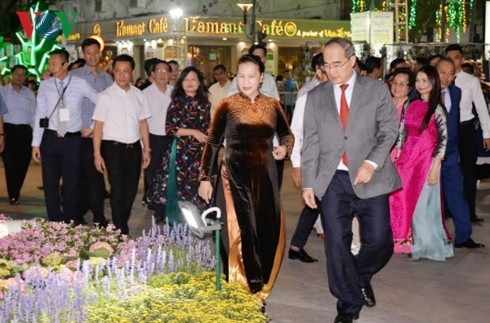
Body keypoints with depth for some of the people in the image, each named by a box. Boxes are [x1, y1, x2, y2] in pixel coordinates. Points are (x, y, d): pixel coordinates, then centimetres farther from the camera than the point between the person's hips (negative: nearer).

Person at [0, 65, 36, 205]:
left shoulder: (29, 93, 13)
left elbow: (33, 114, 11)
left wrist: (34, 134, 4)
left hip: (25, 131, 3)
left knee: (23, 164, 3)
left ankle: (15, 192, 19)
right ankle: (13, 195, 3)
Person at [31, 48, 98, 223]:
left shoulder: (80, 84, -4)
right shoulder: (45, 85, 2)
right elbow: (39, 114, 3)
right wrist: (36, 143, 1)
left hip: (72, 139, -2)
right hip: (50, 138, 2)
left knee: (72, 183, 4)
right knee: (50, 183, 6)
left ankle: (70, 224, 16)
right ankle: (55, 223, 17)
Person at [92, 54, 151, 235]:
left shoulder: (137, 95, 6)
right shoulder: (106, 96, -7)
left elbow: (143, 122, 11)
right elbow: (98, 126, -8)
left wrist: (146, 149, 8)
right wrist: (97, 154, -12)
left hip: (134, 147, 4)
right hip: (114, 148, -4)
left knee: (131, 191, 11)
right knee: (118, 191, -1)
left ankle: (122, 226, 27)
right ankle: (120, 232, 8)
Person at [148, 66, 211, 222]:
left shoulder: (204, 103, 9)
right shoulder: (177, 102, -1)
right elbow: (170, 128, -7)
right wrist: (193, 132, -12)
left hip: (199, 151, 3)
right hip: (180, 151, -3)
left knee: (196, 187, 0)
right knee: (179, 187, -1)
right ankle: (176, 223, 10)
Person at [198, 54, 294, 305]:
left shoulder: (272, 105, 6)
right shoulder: (227, 106, -2)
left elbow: (287, 134, 20)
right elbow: (213, 142, -1)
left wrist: (285, 148, -2)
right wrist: (205, 178, -4)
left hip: (265, 175, 3)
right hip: (235, 175, -3)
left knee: (269, 232, 3)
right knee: (240, 232, -3)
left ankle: (260, 289, 20)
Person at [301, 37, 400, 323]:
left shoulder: (377, 90, 5)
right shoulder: (316, 97, 10)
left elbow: (389, 130, 0)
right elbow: (311, 143, 8)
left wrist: (372, 162, -16)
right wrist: (308, 183, 2)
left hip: (370, 178, -1)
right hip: (332, 181, 1)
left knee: (379, 241, -3)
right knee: (336, 244, 0)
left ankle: (361, 277, 29)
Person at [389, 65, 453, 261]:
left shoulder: (437, 109, -7)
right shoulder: (411, 106, 8)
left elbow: (443, 140, -10)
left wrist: (435, 167, -14)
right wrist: (395, 158, 9)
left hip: (426, 160, -5)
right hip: (407, 159, 5)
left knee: (422, 204, 0)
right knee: (402, 200, 5)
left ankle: (428, 245, 14)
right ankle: (410, 242, 18)